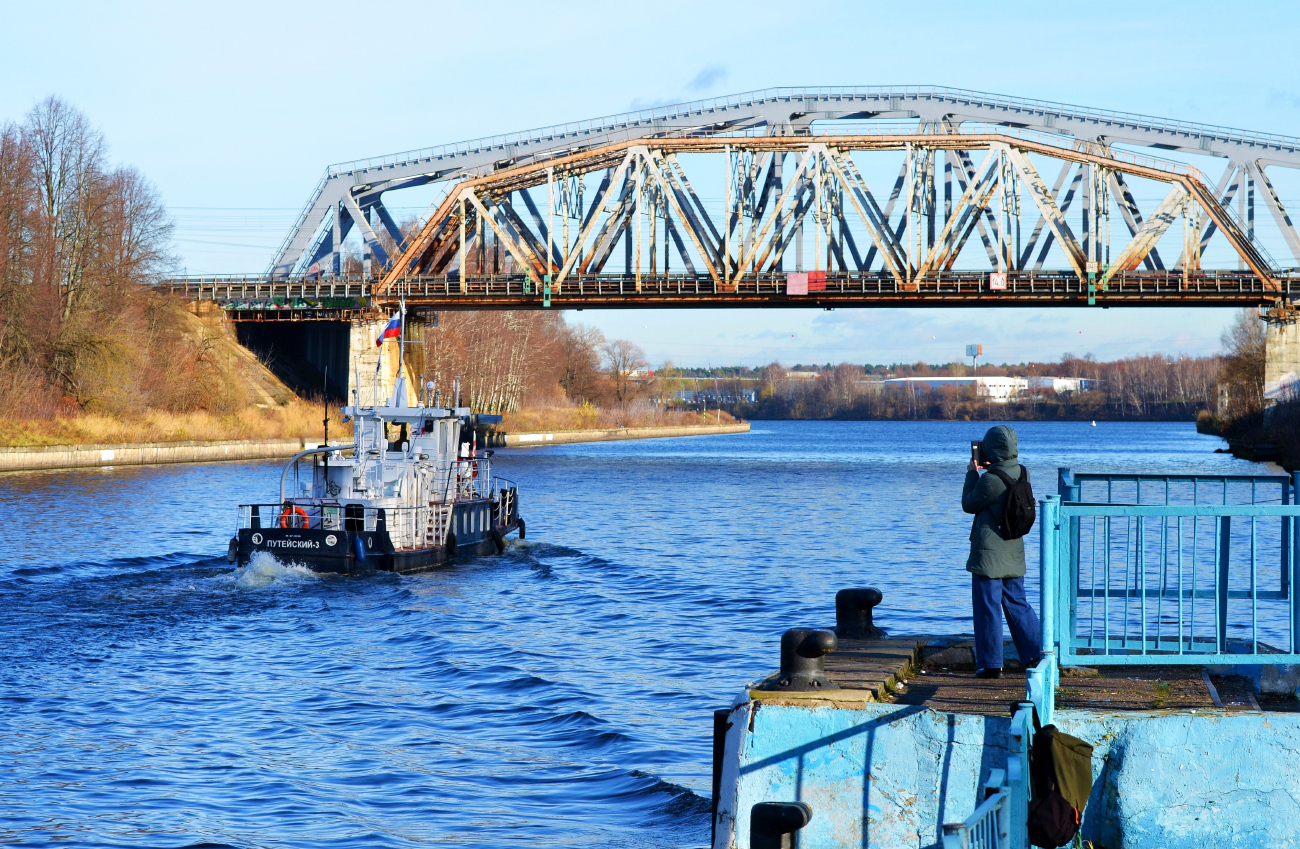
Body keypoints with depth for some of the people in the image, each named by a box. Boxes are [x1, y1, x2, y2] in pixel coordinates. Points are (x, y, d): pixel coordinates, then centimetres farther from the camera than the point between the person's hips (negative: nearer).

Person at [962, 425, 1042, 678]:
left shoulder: (990, 480, -21)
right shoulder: (1020, 472, 2)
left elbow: (969, 504, -6)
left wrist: (972, 474, 3)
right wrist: (988, 469, 10)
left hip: (988, 553, -7)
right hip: (1014, 552, 7)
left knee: (987, 607, 1)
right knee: (1016, 602, 16)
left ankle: (990, 664, 5)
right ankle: (1035, 651, 12)